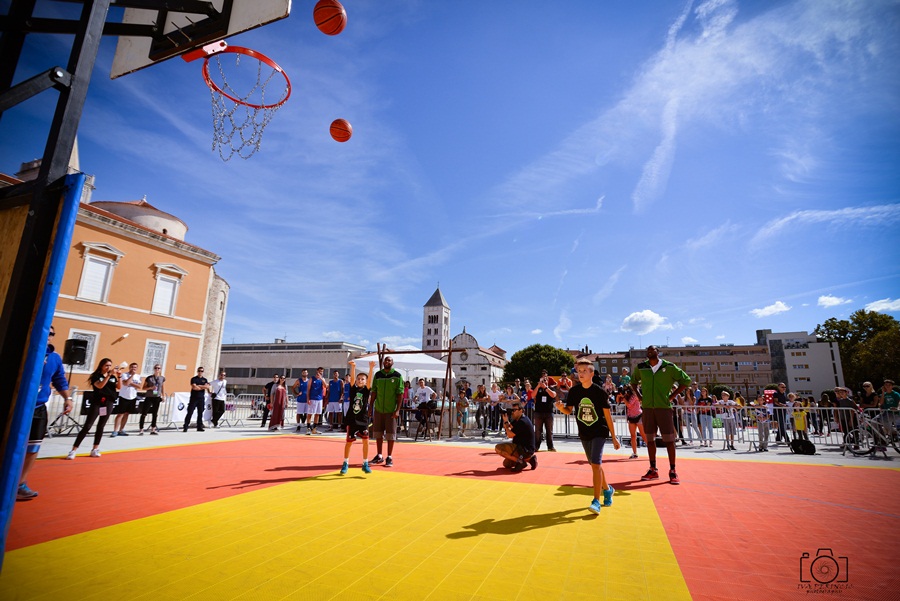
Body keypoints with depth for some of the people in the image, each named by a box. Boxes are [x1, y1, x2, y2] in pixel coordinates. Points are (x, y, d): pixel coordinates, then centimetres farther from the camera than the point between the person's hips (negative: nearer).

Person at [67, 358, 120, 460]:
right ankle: (73, 451, -3)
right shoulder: (96, 376, -3)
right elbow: (100, 386, -21)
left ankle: (95, 449, 17)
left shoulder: (113, 377, 9)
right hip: (96, 403, -4)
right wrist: (109, 375, -26)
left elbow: (119, 387, -1)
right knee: (87, 426, -7)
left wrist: (119, 376, -13)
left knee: (101, 427, 9)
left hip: (108, 404, 4)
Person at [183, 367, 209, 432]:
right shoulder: (194, 379, 3)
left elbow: (207, 387, -4)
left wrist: (198, 386, -10)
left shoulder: (205, 380, 13)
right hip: (194, 398, -3)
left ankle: (199, 427, 10)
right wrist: (203, 387, -5)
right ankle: (185, 427, -1)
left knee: (200, 413, 5)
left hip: (201, 398, 3)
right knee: (190, 412, -5)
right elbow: (194, 387, -12)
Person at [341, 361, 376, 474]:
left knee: (366, 441, -4)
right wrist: (353, 367, -32)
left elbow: (370, 380, -17)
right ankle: (345, 464, 26)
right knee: (349, 442, 9)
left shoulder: (366, 390, -1)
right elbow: (352, 378, -15)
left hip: (363, 420, 0)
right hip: (351, 419, 0)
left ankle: (365, 464, 10)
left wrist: (371, 368, -33)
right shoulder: (353, 389, 0)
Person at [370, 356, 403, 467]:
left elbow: (400, 394, -7)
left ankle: (389, 458, 13)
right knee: (378, 433, 11)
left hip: (391, 410, -4)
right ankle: (379, 456, 24)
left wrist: (397, 410, -13)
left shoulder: (397, 376, -5)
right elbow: (374, 391, 10)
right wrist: (371, 406, 5)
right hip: (378, 409, 4)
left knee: (390, 434, 2)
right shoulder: (378, 375, 6)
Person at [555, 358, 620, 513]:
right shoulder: (574, 391, -5)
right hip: (584, 433, 4)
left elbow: (607, 415, -8)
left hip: (599, 432, -4)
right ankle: (607, 489, 40)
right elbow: (569, 411, 0)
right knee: (594, 464, 17)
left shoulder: (600, 392, -14)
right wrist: (561, 407, -24)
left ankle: (596, 501, -8)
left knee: (596, 464, -15)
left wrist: (614, 437, -4)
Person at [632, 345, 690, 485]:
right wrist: (639, 396, 8)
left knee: (669, 440, 0)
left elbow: (686, 380, 2)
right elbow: (633, 381, 21)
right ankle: (653, 470, 18)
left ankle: (672, 471, 12)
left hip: (664, 407, -3)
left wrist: (672, 395, -3)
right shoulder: (641, 367, 4)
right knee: (650, 439, 8)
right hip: (647, 407, 3)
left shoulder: (669, 367, -5)